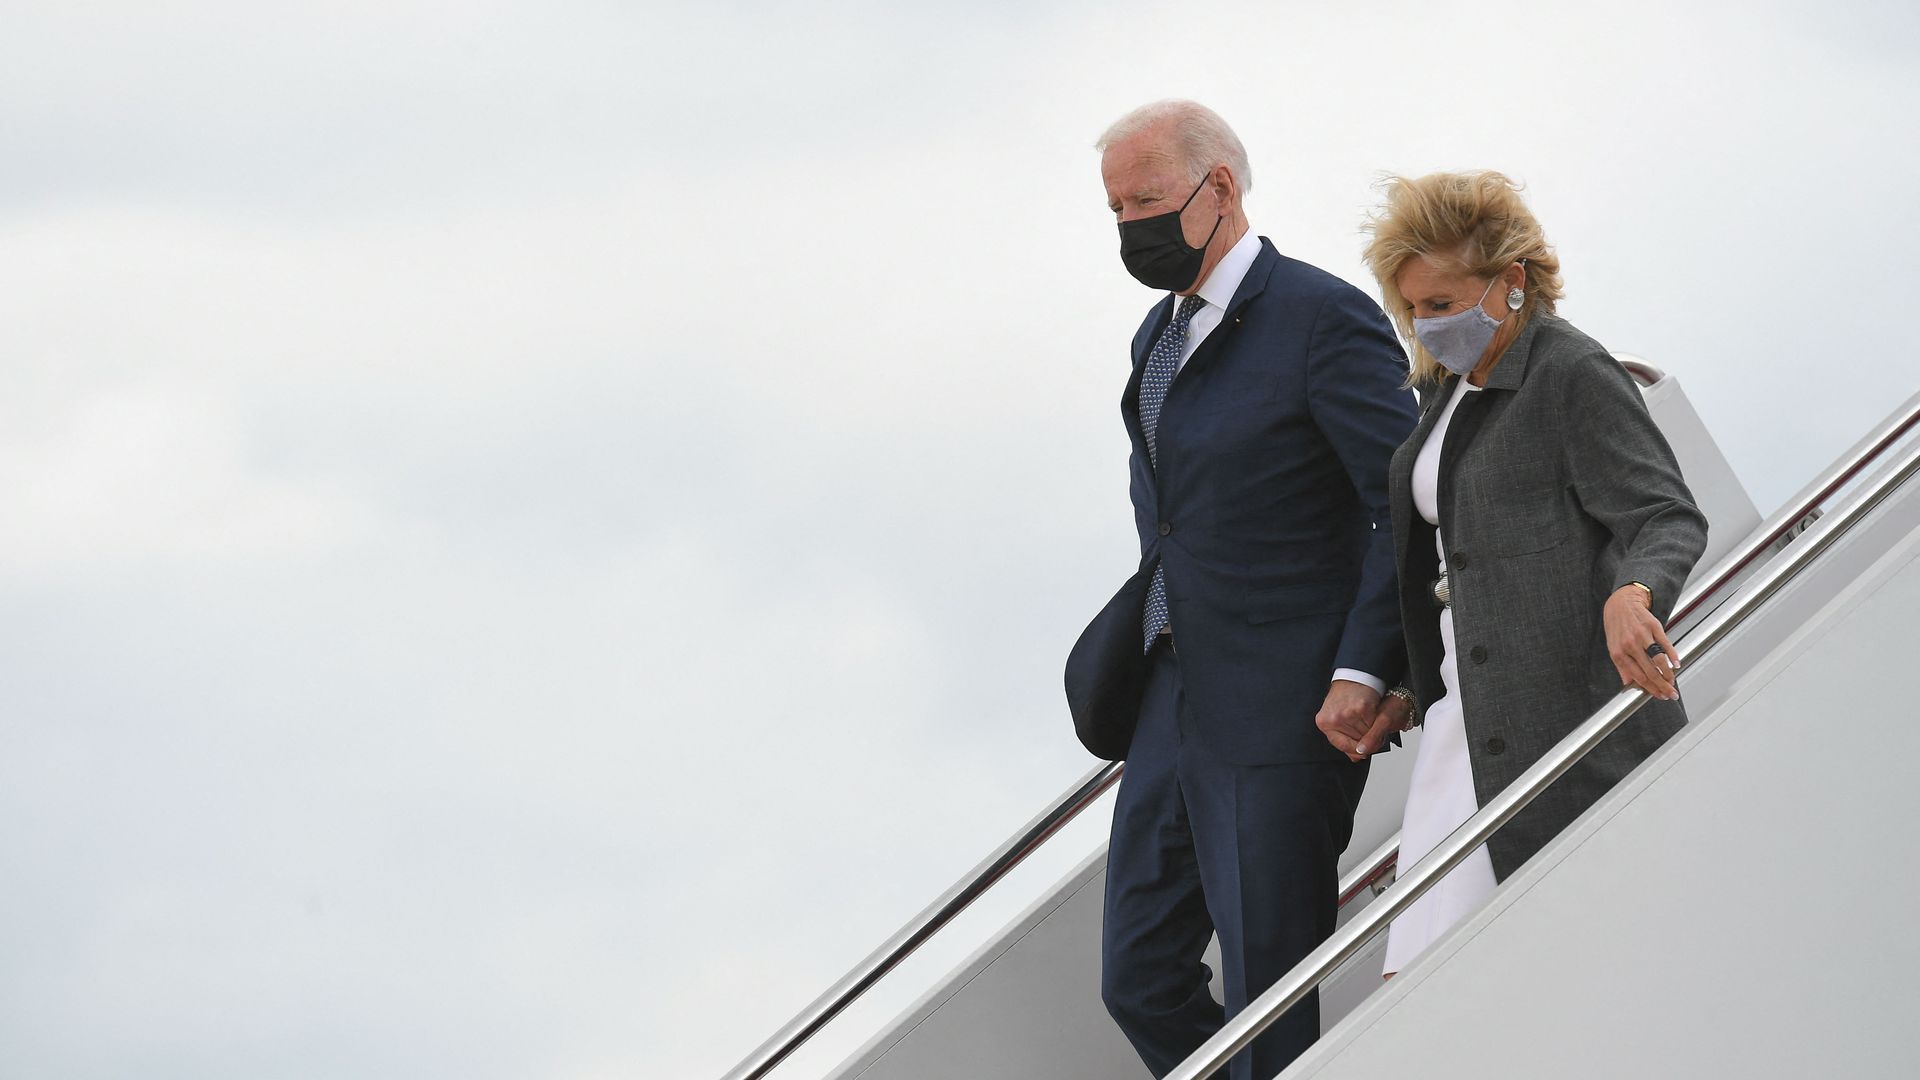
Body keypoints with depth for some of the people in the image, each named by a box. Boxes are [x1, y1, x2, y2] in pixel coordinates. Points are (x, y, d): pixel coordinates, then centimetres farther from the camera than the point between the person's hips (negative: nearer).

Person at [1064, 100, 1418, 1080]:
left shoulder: (1322, 320, -11)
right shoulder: (1161, 335, 15)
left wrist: (1362, 672, -19)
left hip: (1285, 714, -8)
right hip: (1174, 705, 9)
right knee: (1140, 982, 8)